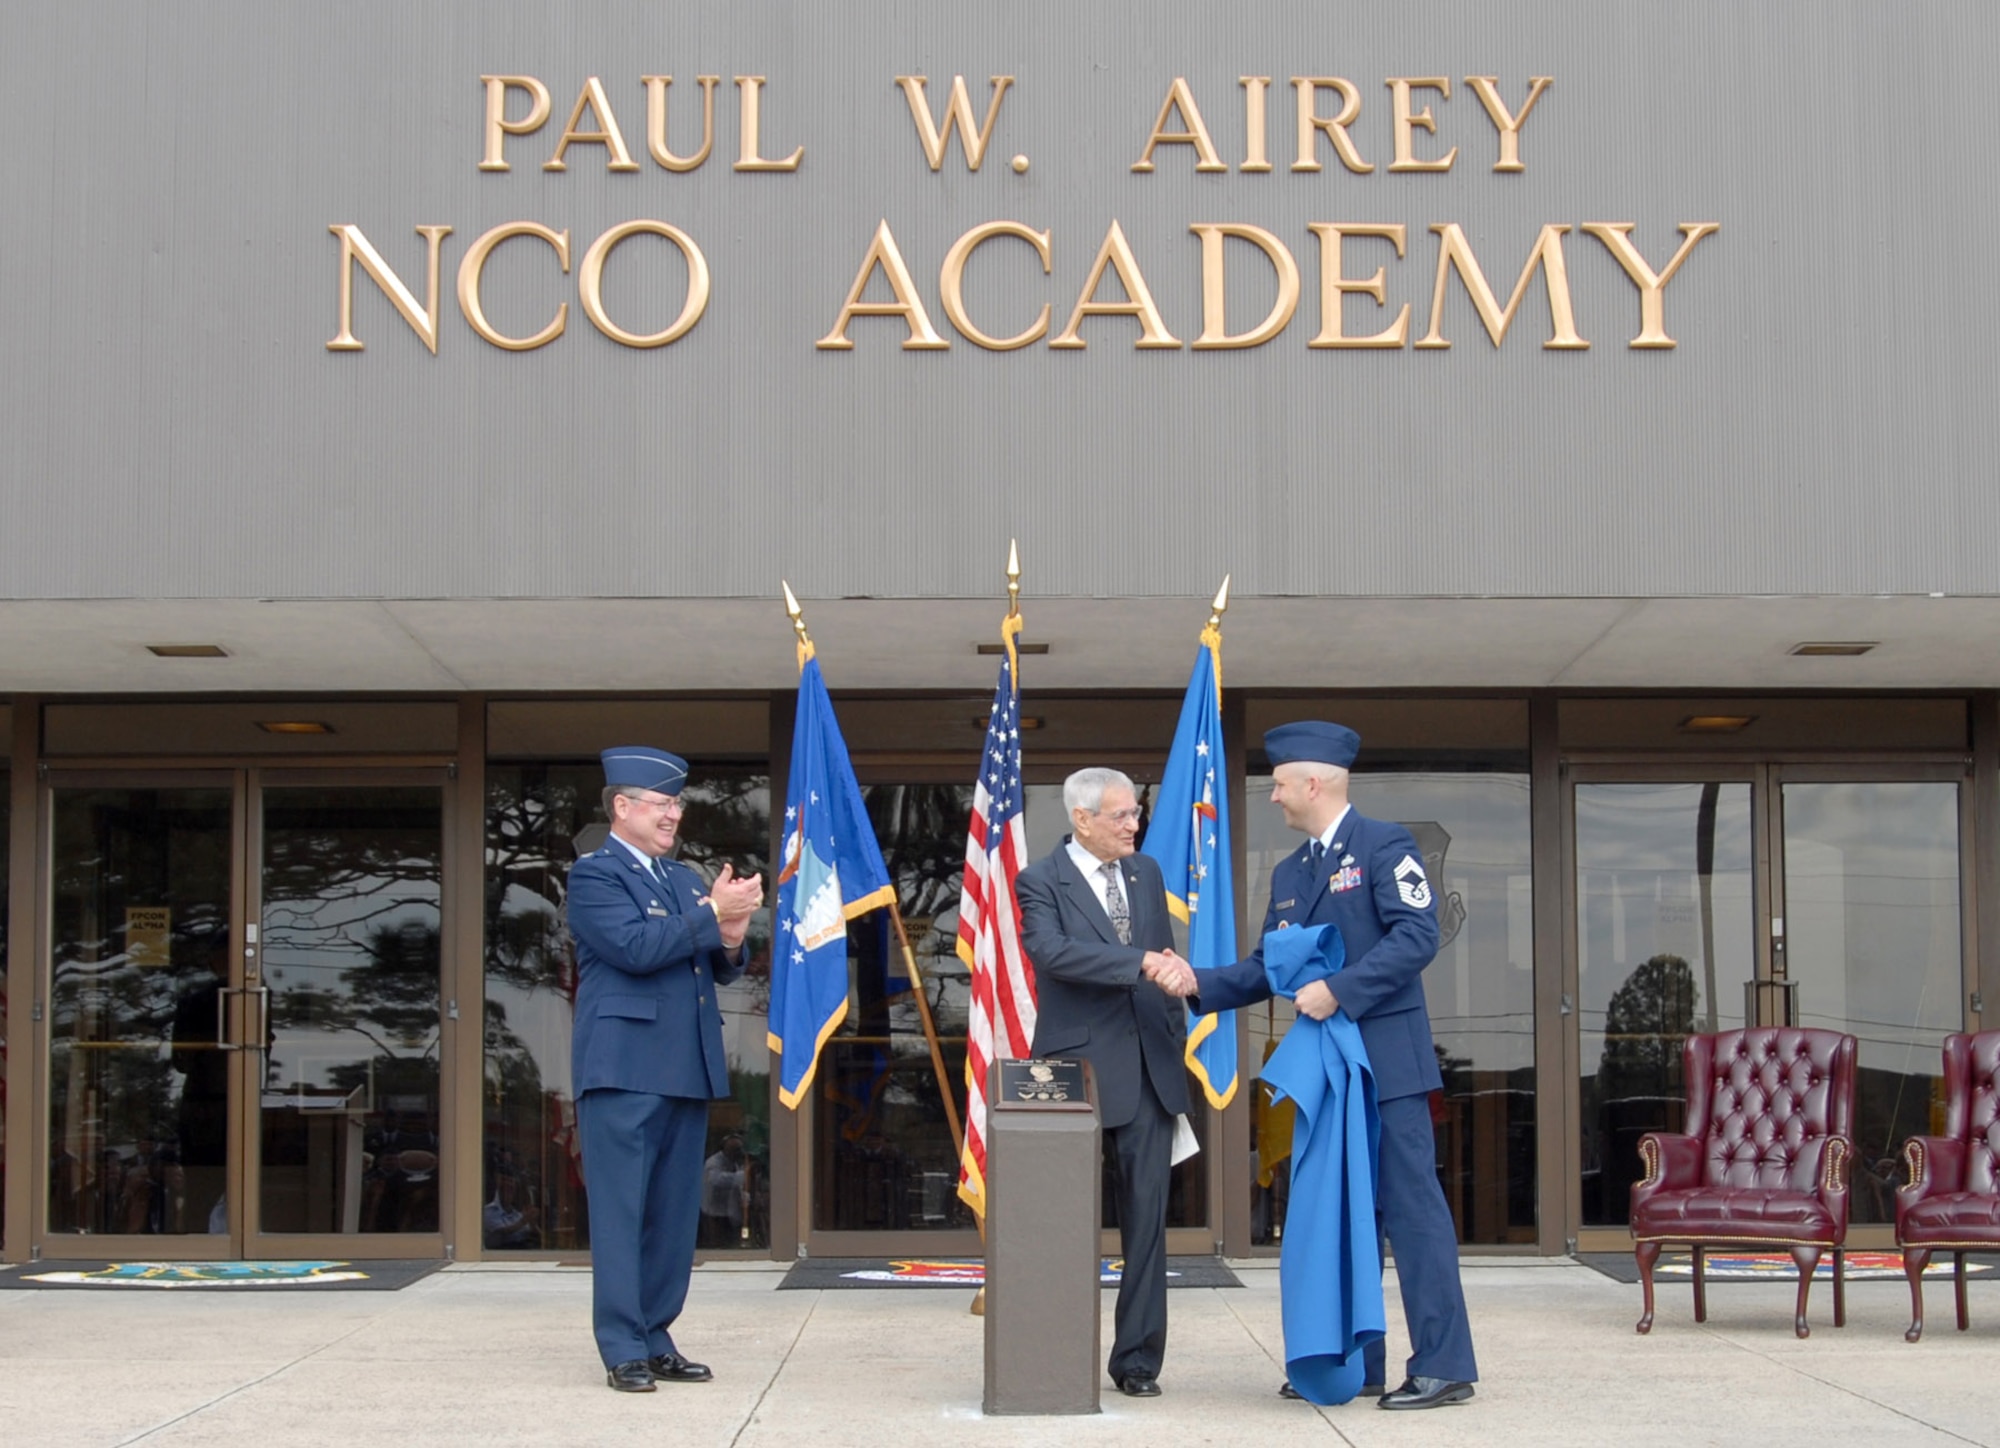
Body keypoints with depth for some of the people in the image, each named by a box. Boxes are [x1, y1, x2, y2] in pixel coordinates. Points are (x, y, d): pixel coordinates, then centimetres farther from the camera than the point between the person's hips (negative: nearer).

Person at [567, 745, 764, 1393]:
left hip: (687, 1071, 7)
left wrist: (730, 943, -3)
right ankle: (623, 1350, -1)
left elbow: (721, 970, 19)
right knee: (620, 1212, -4)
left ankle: (656, 1339, 15)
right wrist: (713, 913, -14)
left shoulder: (686, 880, 19)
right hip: (624, 1071, -7)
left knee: (674, 1215, 8)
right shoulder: (593, 875, -3)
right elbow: (636, 948, -17)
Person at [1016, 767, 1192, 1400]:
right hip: (1080, 1068, -5)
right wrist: (1140, 961, -28)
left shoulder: (1146, 872, 14)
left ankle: (1138, 1359, 9)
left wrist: (1175, 1039, 13)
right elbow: (1051, 951, -23)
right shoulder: (1041, 881, -5)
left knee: (1147, 1214, 3)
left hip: (1148, 1070, 5)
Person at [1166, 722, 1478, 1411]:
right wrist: (1201, 984, 2)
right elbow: (1267, 967, 17)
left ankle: (1444, 1365, -5)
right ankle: (1355, 1361, 18)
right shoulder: (1289, 873, 17)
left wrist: (1338, 990, -20)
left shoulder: (1384, 844, -6)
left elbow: (1417, 935, -16)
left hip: (1387, 1056, -8)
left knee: (1412, 1205, -8)